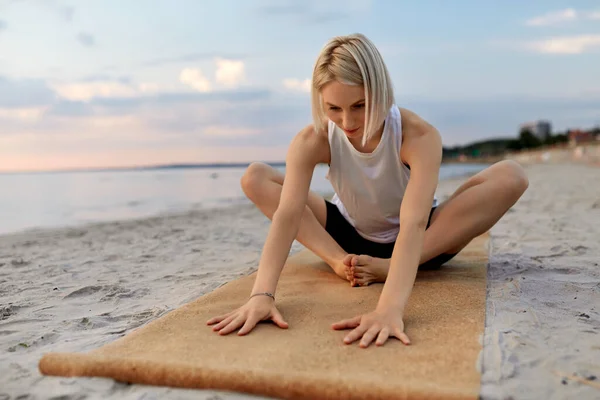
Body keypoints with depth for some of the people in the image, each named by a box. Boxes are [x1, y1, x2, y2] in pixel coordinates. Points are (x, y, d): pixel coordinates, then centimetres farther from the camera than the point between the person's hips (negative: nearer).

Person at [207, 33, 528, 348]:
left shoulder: (419, 136, -31)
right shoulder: (311, 141, -24)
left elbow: (413, 224, -44)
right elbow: (287, 214, -37)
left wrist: (390, 307, -59)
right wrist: (261, 294, -52)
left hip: (423, 241, -1)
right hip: (349, 237, 1)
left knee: (510, 177, -27)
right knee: (254, 178, -16)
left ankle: (389, 266, -29)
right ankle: (339, 260, -26)